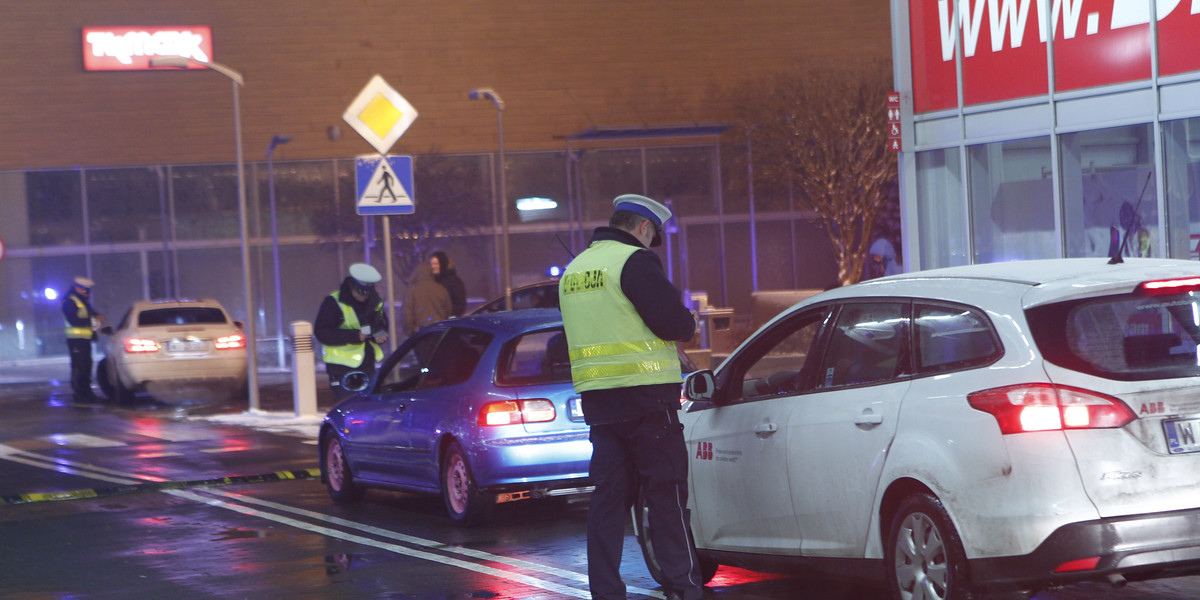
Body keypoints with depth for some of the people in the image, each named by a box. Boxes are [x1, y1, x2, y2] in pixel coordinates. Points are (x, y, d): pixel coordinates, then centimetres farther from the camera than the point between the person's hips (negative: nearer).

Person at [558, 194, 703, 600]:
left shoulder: (574, 270, 15)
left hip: (596, 396, 7)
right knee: (667, 492, -2)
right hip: (645, 394, -7)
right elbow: (676, 323, -16)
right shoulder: (635, 261, -11)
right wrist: (688, 325, 7)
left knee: (608, 496, 9)